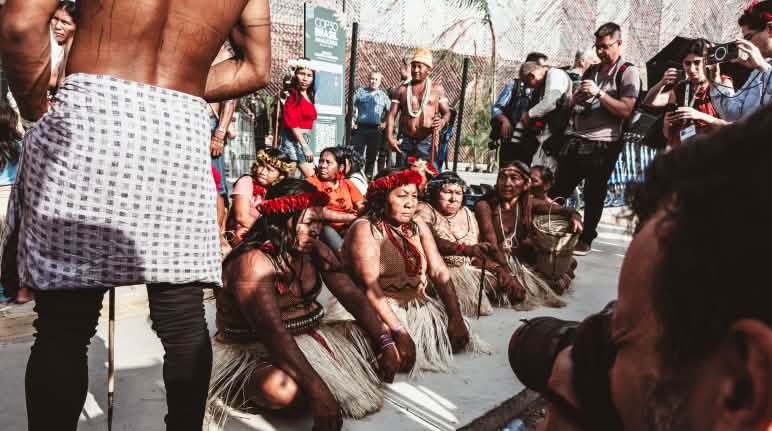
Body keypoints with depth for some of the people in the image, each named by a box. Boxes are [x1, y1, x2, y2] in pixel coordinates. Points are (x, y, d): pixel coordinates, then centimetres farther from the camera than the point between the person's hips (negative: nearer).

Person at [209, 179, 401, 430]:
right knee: (282, 390, -38)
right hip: (256, 350, -6)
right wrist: (317, 389, -40)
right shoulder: (252, 262, -26)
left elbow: (352, 296, -3)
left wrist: (385, 343, -14)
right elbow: (274, 334, -34)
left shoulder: (314, 250, -3)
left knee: (376, 338, 0)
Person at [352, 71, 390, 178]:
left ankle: (368, 176, 16)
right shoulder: (360, 91, 7)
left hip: (376, 130, 1)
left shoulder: (383, 95, 11)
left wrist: (385, 123, 4)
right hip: (361, 128, -1)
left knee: (372, 156, 7)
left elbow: (389, 111, 15)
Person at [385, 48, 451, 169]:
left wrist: (442, 122, -13)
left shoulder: (437, 88, 9)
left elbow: (447, 112, 12)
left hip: (427, 142, -2)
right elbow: (392, 115, 6)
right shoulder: (402, 89, 10)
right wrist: (389, 137, -9)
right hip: (405, 142, 2)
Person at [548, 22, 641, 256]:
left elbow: (626, 110, -14)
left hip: (602, 145, -6)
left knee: (593, 195, 5)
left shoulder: (628, 73, -3)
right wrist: (579, 95, -1)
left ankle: (586, 239, 17)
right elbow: (572, 103, 21)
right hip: (576, 140, 6)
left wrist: (598, 93, -17)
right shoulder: (592, 70, 17)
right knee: (557, 189, 6)